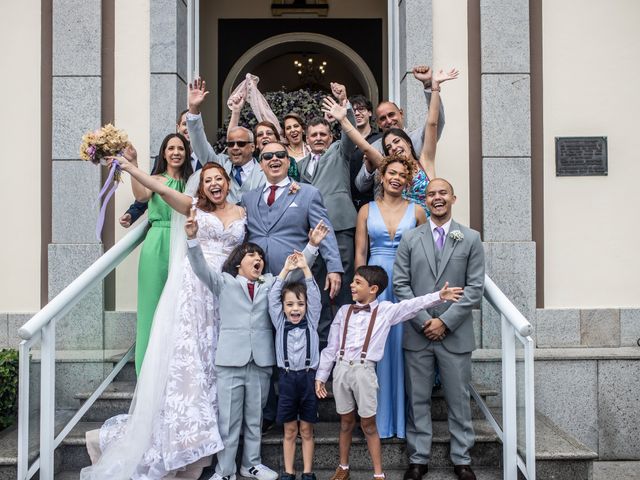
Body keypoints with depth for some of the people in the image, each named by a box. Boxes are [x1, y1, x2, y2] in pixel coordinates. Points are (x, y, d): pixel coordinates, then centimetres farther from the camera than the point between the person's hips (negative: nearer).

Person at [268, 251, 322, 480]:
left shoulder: (311, 322, 5)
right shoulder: (280, 323, 6)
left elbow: (315, 296, -4)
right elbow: (272, 297, -2)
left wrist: (305, 268, -9)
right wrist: (286, 270, -6)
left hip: (308, 377, 0)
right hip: (287, 378, 0)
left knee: (306, 430, 7)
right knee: (289, 430, 8)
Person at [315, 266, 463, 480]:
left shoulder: (386, 310, 3)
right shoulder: (344, 311, 8)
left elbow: (412, 305, -7)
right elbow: (331, 347, 11)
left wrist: (439, 296, -20)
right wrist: (321, 376, 10)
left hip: (364, 371, -2)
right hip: (341, 369, 2)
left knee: (368, 424, 3)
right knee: (346, 422, 14)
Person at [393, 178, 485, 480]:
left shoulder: (471, 239, 3)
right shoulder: (410, 239, 6)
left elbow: (475, 287, -3)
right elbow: (401, 284, 1)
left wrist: (445, 321, -10)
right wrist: (424, 321, -9)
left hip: (456, 334, -1)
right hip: (417, 333, 1)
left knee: (458, 399, 7)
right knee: (417, 399, 7)